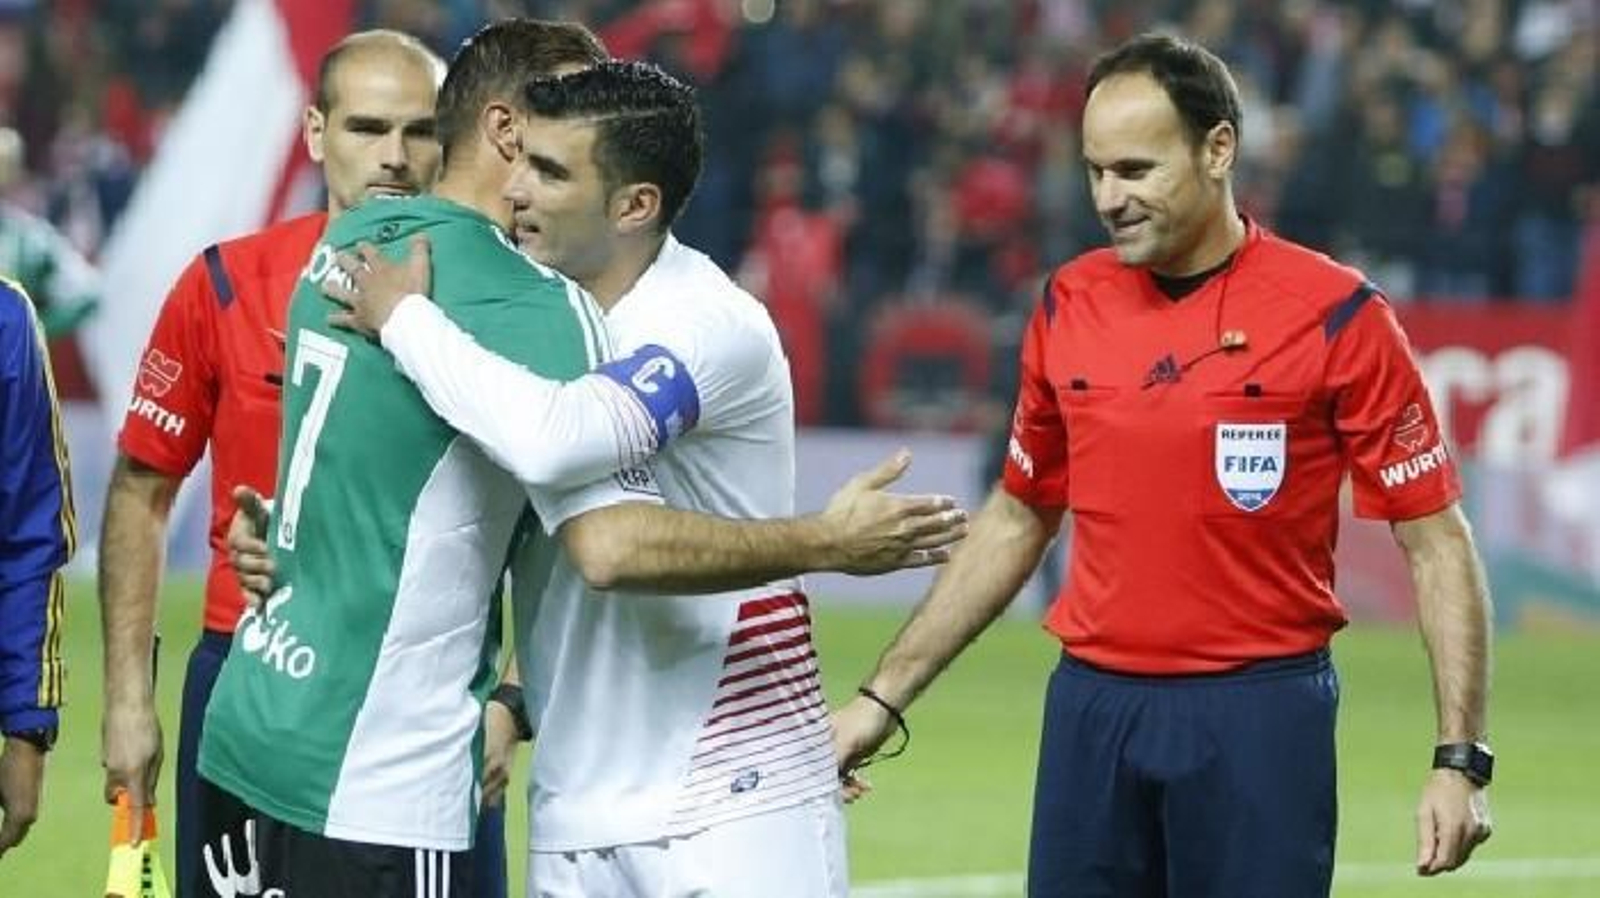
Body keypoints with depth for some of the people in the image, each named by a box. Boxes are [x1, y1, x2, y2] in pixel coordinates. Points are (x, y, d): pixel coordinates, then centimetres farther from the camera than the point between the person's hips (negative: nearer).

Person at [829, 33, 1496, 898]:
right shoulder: (1069, 305, 7)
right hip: (1091, 710, 4)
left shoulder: (1335, 314, -6)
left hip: (1259, 718, -4)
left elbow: (1435, 542, -5)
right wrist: (882, 697, 15)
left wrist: (1459, 759, -13)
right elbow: (1016, 519, 18)